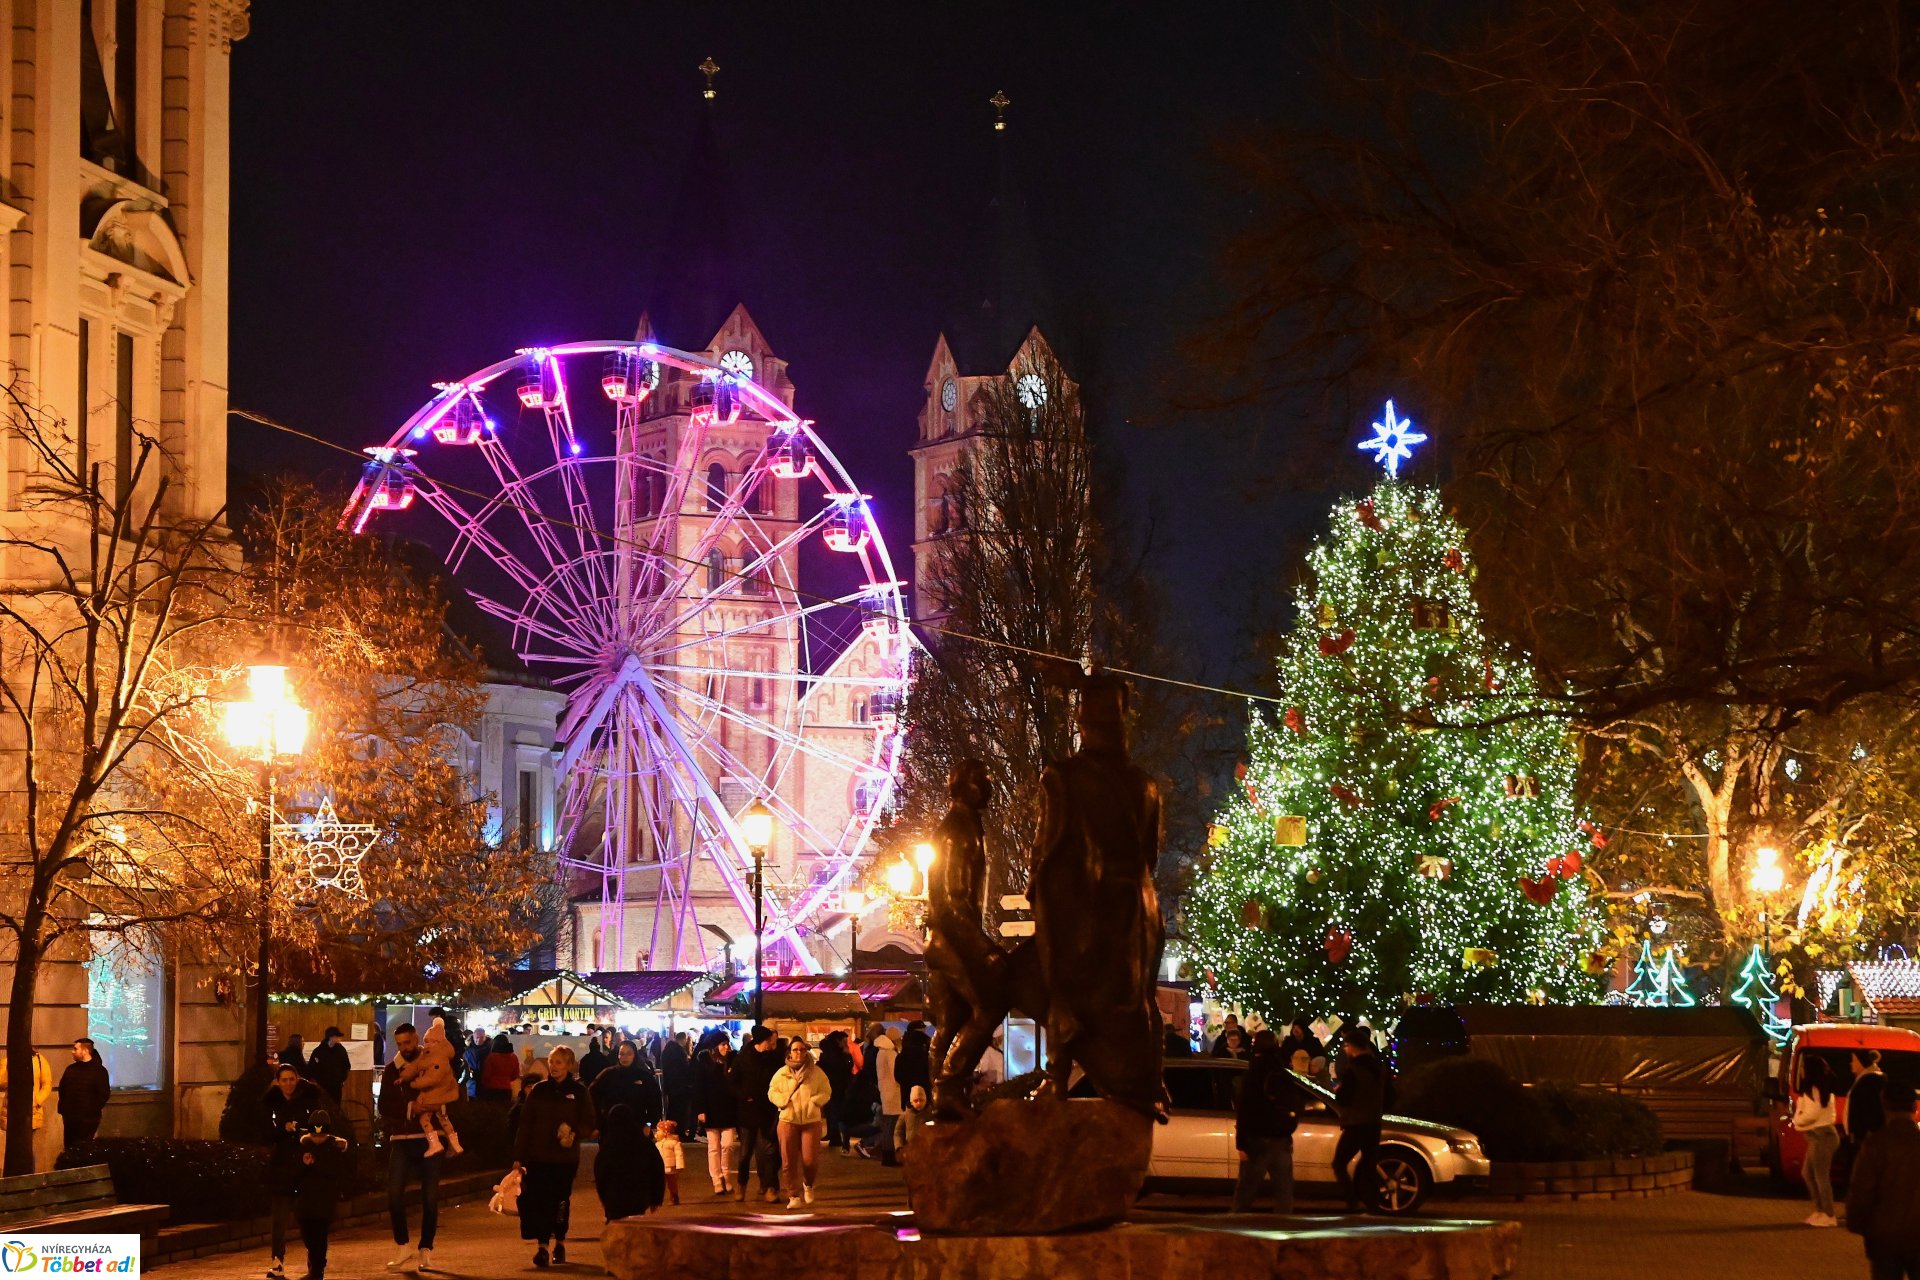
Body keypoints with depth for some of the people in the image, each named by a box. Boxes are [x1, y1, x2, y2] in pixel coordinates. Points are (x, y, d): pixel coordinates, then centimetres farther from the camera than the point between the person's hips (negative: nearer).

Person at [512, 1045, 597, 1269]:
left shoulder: (579, 1092, 1)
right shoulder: (538, 1090, 5)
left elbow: (589, 1124, 1)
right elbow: (525, 1125, 5)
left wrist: (574, 1135, -20)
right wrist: (518, 1157, 1)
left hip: (566, 1157, -1)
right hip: (538, 1156, 1)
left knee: (560, 1200, 7)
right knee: (539, 1200, -9)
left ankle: (560, 1242, 25)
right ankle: (541, 1246, -9)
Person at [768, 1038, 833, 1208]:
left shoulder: (816, 1073, 2)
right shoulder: (781, 1073, 5)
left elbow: (826, 1093, 6)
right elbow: (772, 1092, 9)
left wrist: (814, 1101, -11)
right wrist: (784, 1100, -9)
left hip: (811, 1120, -1)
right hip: (788, 1120, 1)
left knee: (810, 1160, -8)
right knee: (788, 1161, -1)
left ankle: (808, 1185, 23)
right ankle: (794, 1195, 9)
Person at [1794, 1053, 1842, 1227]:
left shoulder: (1815, 1089, -15)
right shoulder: (1819, 1088, 16)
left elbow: (1812, 1114, -19)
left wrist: (1797, 1120, -1)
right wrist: (1799, 1118, 1)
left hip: (1822, 1135, -11)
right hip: (1817, 1135, 11)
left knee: (1821, 1176, -6)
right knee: (1807, 1173, 17)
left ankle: (1829, 1216, -1)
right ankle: (1820, 1210, 21)